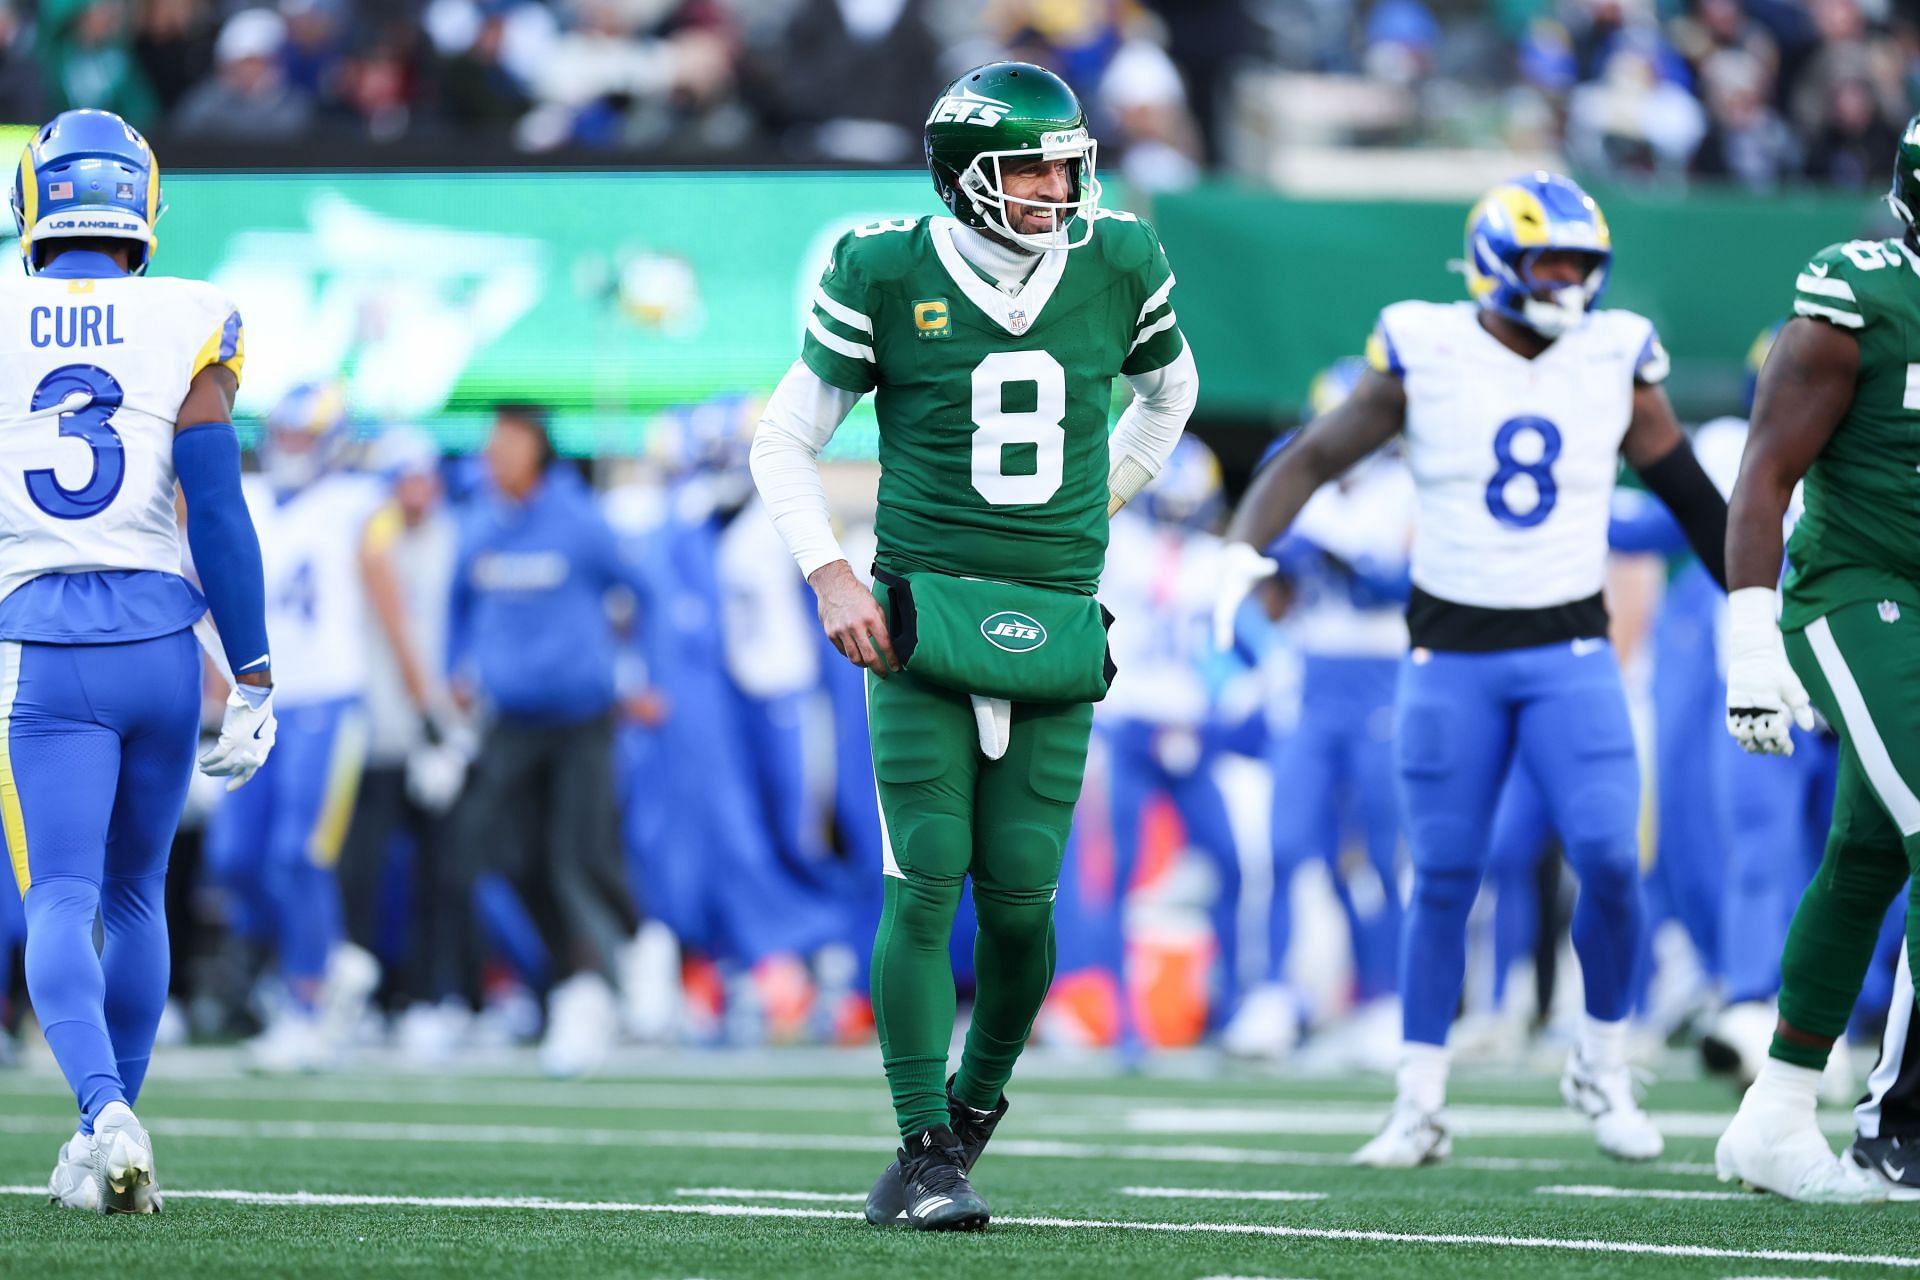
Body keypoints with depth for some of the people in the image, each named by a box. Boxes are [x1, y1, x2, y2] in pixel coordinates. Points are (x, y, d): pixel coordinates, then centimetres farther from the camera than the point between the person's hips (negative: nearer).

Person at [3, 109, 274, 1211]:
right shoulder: (185, 327, -1)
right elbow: (220, 515, -5)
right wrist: (255, 680, 0)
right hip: (161, 636, 1)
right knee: (134, 895, 17)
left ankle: (108, 1118, -28)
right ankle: (111, 1139, 23)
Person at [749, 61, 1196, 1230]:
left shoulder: (1118, 267, 4)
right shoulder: (888, 278, -4)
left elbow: (1170, 387, 27)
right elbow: (786, 441, 5)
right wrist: (831, 575, -7)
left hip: (1055, 621, 2)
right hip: (925, 609, -2)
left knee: (1019, 897, -1)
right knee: (927, 881, -9)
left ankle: (979, 1099, 24)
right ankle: (924, 1153, -4)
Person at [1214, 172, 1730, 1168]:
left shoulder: (1615, 363, 1)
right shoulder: (1425, 358, -4)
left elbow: (1695, 500, 11)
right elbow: (1314, 458, 2)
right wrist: (1242, 547, -14)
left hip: (1570, 654, 1)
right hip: (1450, 659, -1)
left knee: (1609, 860, -13)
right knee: (1442, 880, 2)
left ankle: (1603, 1063, 9)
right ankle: (1419, 1107, 11)